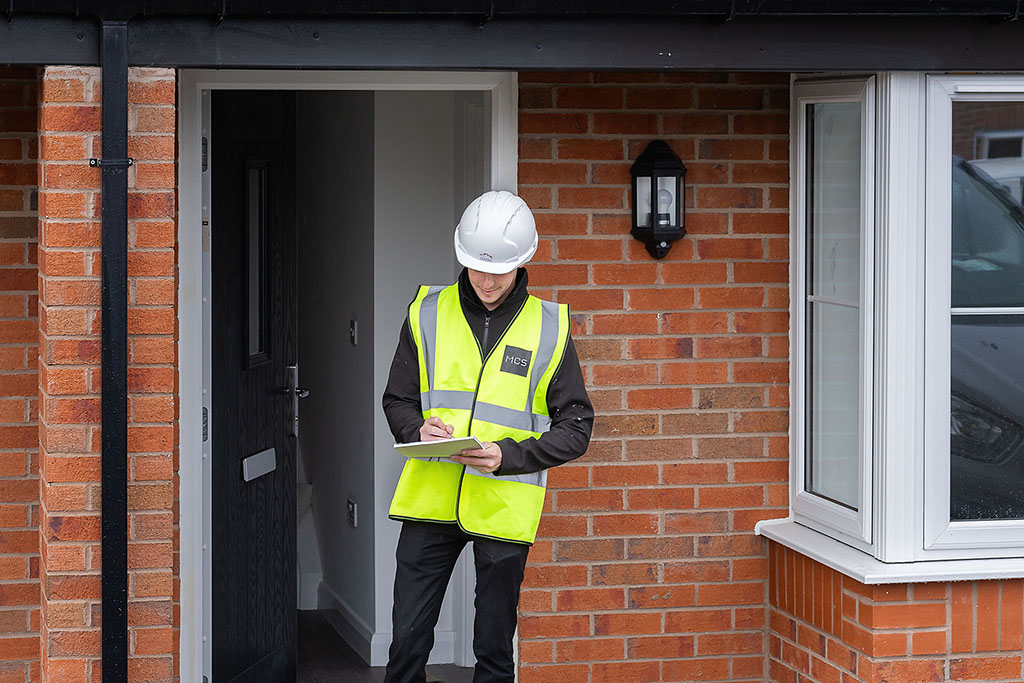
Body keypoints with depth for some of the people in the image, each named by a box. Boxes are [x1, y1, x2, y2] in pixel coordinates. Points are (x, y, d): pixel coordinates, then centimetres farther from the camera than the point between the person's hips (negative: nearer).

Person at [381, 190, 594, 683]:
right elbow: (397, 401, 12)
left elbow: (576, 427, 0)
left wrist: (508, 455, -15)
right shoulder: (428, 314, 4)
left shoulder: (549, 328, 0)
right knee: (407, 641, -1)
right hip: (430, 497, 1)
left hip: (503, 507, -1)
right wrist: (418, 429, -12)